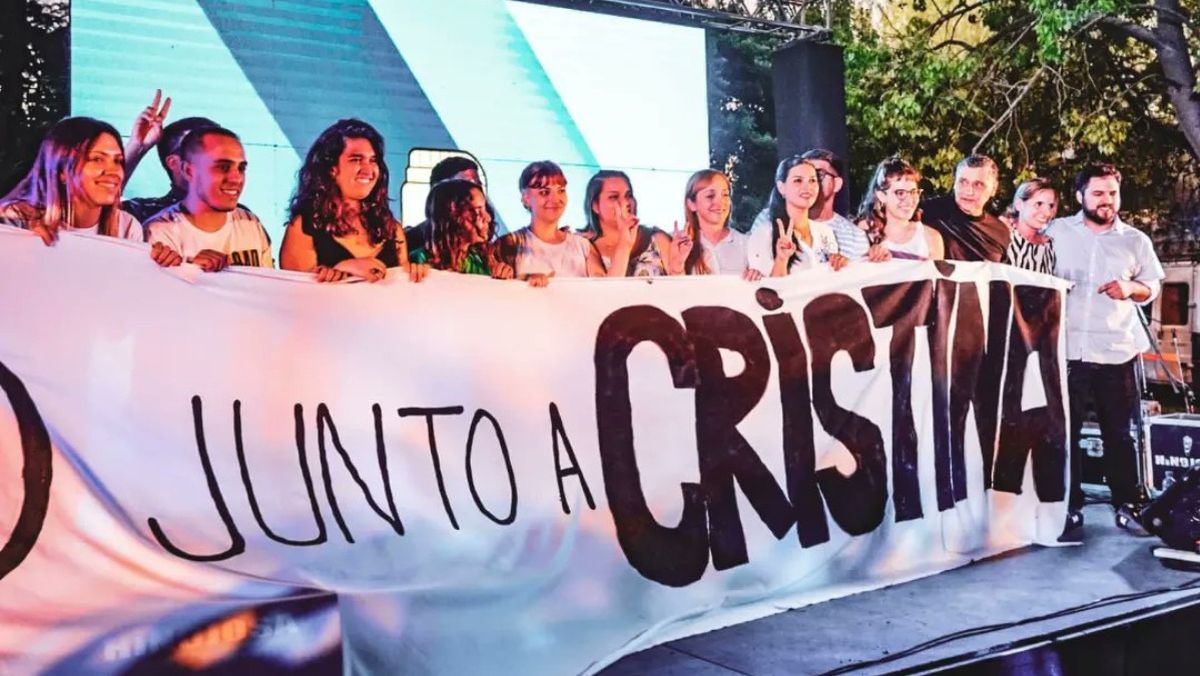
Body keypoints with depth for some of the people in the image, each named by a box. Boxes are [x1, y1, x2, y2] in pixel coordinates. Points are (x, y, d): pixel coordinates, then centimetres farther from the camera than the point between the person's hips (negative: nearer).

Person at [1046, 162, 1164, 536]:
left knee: (1119, 433, 6)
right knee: (1065, 432, 5)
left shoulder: (1136, 240, 7)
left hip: (1117, 351, 1)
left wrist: (1131, 288, -8)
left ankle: (1127, 505, 17)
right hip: (1066, 349, 0)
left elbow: (1153, 286, 12)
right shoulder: (1056, 231, 3)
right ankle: (1069, 507, 14)